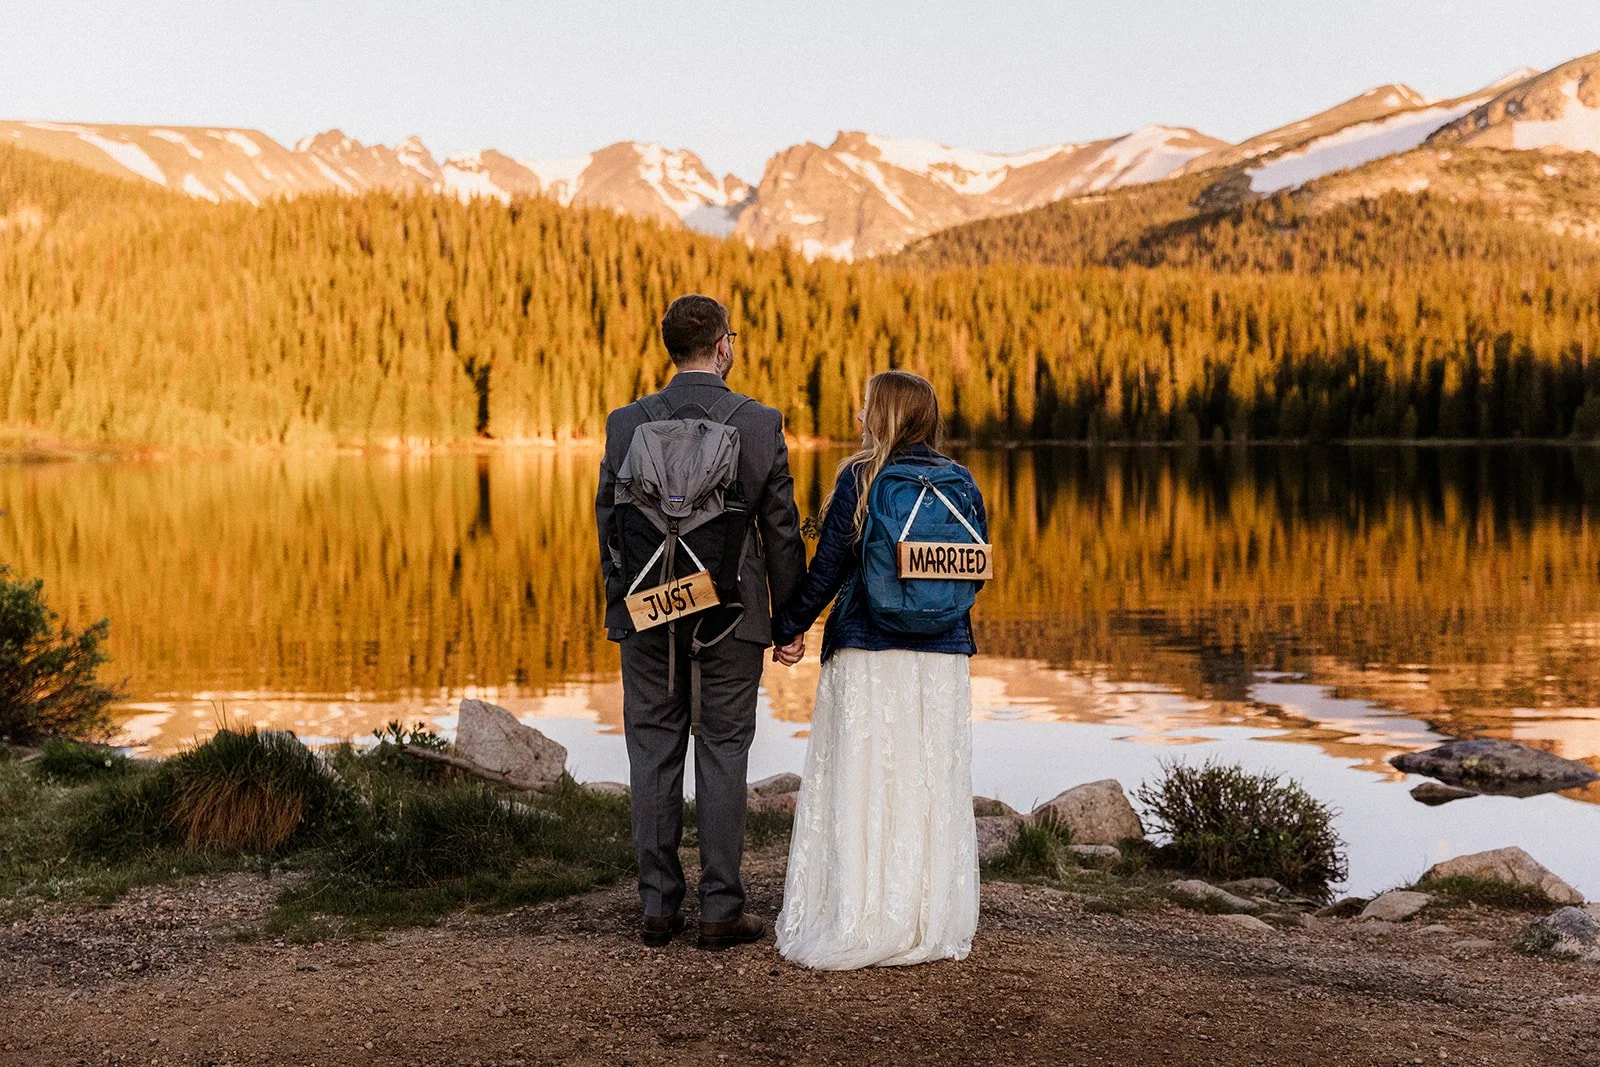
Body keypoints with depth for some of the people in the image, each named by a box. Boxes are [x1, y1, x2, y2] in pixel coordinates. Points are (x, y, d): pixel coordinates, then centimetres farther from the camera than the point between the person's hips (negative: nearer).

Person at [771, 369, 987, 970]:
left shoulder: (859, 479, -7)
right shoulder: (963, 484, 4)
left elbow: (826, 572, -5)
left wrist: (785, 627, 7)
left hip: (868, 654, -3)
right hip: (943, 656, 4)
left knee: (863, 787, 2)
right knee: (932, 788, 8)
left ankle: (859, 926, 5)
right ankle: (933, 925, 11)